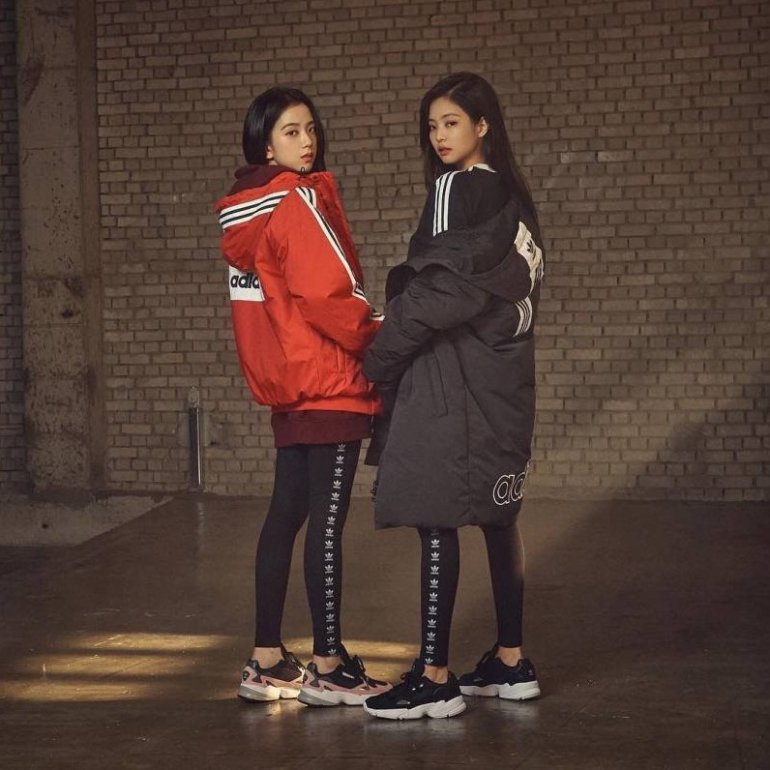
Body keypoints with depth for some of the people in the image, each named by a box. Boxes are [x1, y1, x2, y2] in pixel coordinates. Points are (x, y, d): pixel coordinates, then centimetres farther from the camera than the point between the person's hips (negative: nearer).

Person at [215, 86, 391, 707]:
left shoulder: (249, 212, 13)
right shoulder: (300, 202, -14)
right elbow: (331, 296, -20)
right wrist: (382, 341, -6)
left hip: (287, 387, 9)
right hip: (330, 386, -9)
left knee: (286, 515, 11)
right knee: (327, 523, -4)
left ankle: (267, 662, 16)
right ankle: (328, 668, 1)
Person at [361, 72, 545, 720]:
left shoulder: (457, 189, -11)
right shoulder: (513, 197, 15)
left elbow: (434, 291, -17)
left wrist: (379, 361, -8)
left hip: (453, 380, -9)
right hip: (502, 377, 9)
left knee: (436, 520, -8)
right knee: (497, 516, 13)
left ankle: (435, 679, -7)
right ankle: (511, 662, 19)